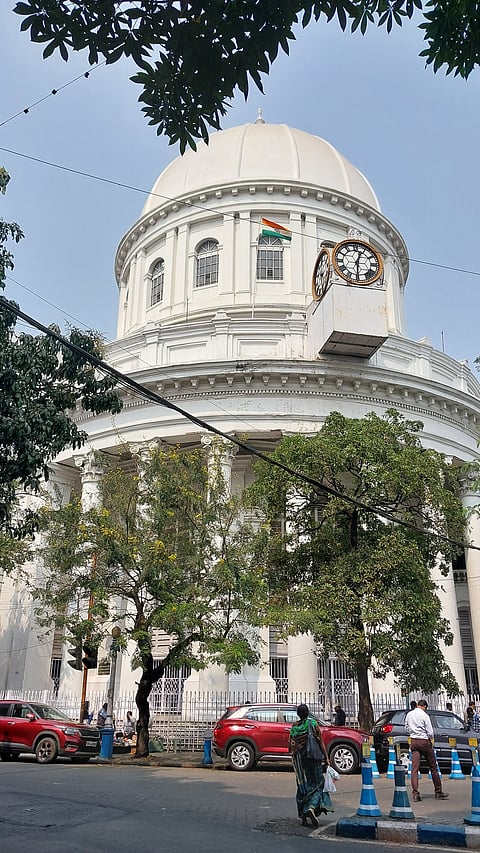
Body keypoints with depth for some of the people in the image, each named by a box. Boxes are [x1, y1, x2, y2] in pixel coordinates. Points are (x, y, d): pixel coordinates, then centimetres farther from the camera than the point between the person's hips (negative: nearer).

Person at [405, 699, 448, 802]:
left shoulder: (409, 714, 5)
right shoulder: (424, 715, -12)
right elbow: (430, 733, -10)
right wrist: (430, 739, 9)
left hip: (413, 741, 4)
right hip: (424, 741, -4)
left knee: (414, 768, 1)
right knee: (433, 767, 10)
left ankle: (415, 793, -8)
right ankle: (438, 792, 18)